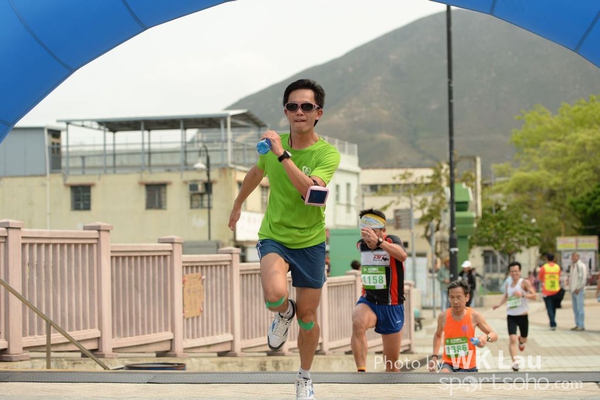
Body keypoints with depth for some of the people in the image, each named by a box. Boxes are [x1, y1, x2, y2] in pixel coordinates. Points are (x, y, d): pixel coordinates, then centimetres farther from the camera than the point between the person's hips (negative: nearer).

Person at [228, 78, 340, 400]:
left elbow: (311, 191, -34)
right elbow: (256, 172, 19)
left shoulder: (327, 154, -15)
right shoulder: (273, 144, -5)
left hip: (310, 242, -1)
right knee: (275, 294, -29)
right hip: (273, 237, 1)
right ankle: (284, 313, 8)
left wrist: (283, 154, -37)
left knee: (308, 318, 7)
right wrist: (238, 204, 31)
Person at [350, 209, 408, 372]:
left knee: (392, 363, 6)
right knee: (358, 323, -35)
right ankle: (361, 371, -42)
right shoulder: (361, 244, 0)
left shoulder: (392, 241, -15)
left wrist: (379, 241, -54)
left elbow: (402, 255, -40)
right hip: (368, 301, 2)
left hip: (392, 306, -2)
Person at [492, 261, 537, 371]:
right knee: (512, 339, -16)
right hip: (511, 316, 2)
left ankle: (520, 340, 55)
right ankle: (515, 361, -19)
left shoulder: (525, 283, -11)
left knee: (524, 339, 17)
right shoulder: (508, 284, 5)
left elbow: (533, 296, -20)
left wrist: (522, 295, -35)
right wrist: (499, 304, 7)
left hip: (523, 316, -2)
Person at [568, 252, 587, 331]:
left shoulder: (581, 266, -10)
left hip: (579, 290, -8)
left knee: (580, 308, -9)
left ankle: (581, 326, -7)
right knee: (575, 309, 8)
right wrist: (570, 288, 14)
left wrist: (578, 288, -17)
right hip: (573, 290, 8)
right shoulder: (572, 266, 16)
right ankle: (577, 325, 11)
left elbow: (584, 278, -15)